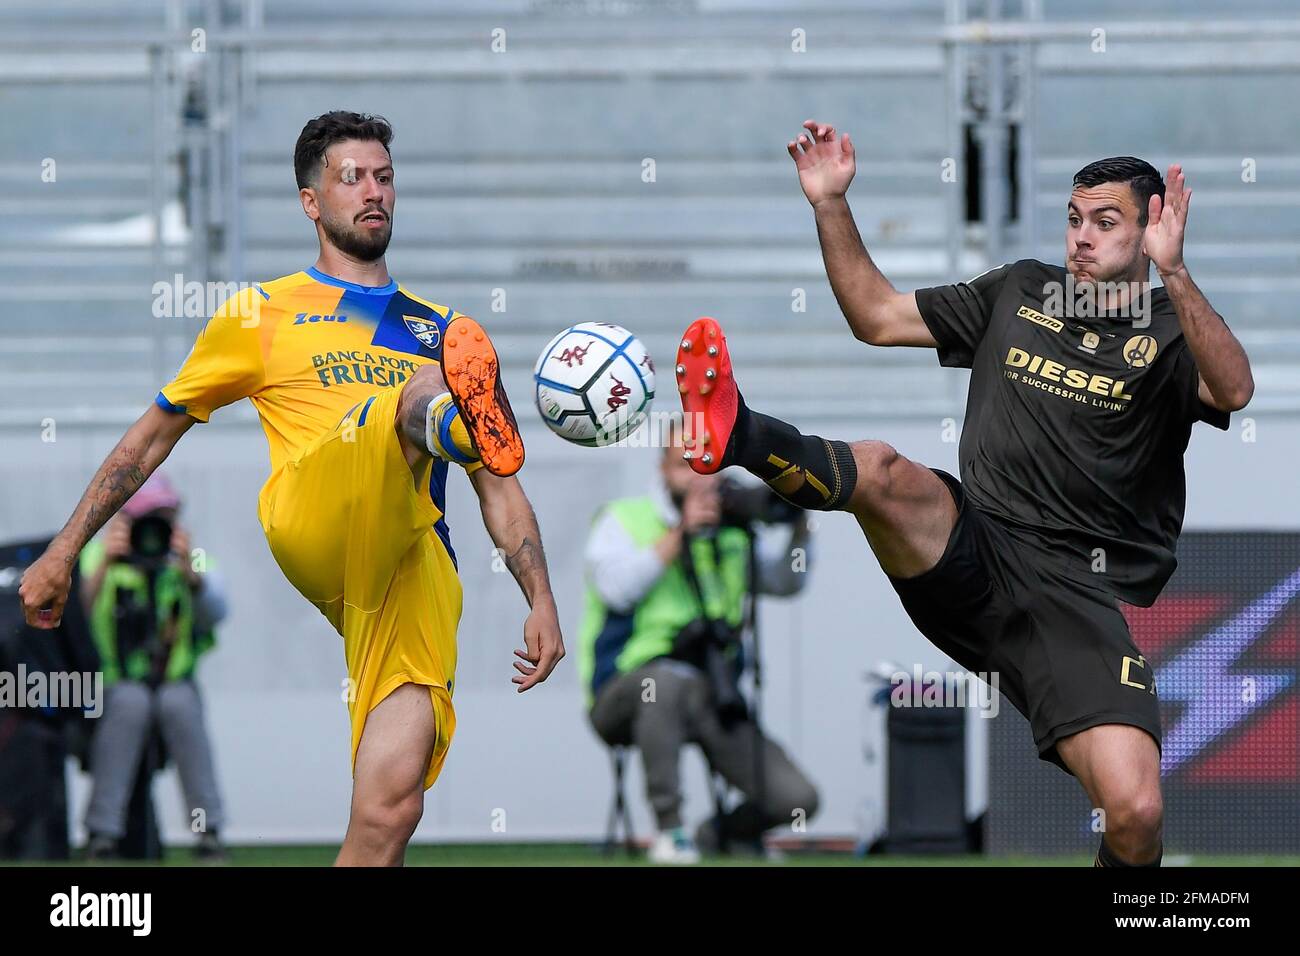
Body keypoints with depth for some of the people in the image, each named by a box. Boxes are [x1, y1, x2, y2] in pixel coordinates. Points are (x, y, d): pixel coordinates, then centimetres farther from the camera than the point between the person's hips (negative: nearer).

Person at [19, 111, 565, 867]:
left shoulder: (443, 332, 27)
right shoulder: (264, 315, 21)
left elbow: (500, 491, 27)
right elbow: (156, 433, 24)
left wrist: (542, 602, 13)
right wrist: (63, 554, 20)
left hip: (418, 568, 3)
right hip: (309, 527, -3)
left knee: (390, 810, -17)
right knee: (423, 392, -33)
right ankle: (462, 420, -71)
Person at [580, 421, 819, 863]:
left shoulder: (733, 531, 16)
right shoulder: (623, 520, 1)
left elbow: (786, 580, 10)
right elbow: (617, 588, -17)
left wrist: (798, 525, -7)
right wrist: (681, 533, -20)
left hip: (711, 701, 5)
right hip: (625, 691, -5)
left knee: (797, 800, -10)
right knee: (670, 678, -43)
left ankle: (715, 834, 22)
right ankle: (669, 831, -30)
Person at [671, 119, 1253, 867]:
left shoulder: (1170, 333, 6)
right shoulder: (1020, 293, 20)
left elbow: (1233, 390, -18)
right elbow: (878, 316, 26)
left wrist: (1172, 272, -31)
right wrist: (832, 205, 14)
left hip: (1080, 600, -3)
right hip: (972, 559, 3)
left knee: (1135, 814, -22)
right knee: (883, 471, -31)